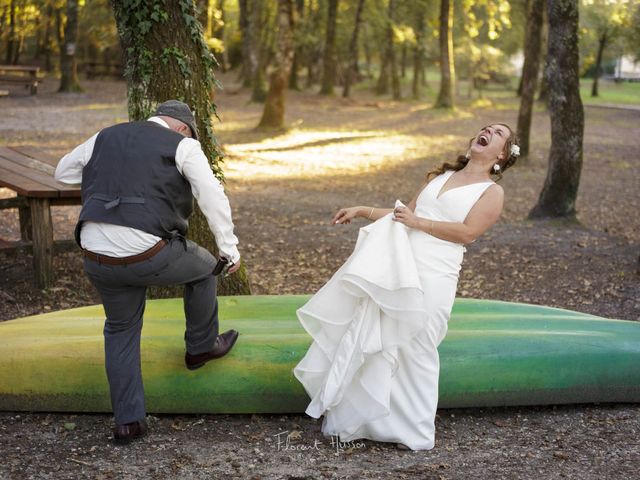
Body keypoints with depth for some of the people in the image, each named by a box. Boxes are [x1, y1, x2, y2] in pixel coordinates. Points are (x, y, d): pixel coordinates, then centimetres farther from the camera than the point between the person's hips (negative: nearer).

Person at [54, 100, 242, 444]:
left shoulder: (106, 137, 17)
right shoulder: (183, 145, 3)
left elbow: (63, 172, 30)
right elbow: (213, 196, -6)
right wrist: (229, 248, 0)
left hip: (96, 257, 5)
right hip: (148, 256, -5)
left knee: (121, 328, 24)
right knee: (203, 266, 26)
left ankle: (128, 421, 25)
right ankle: (201, 346, 41)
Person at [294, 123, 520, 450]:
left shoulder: (492, 192, 2)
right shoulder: (441, 176, 22)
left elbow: (467, 232, -13)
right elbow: (405, 215, 24)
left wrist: (418, 222, -10)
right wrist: (364, 211, 18)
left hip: (432, 278, -6)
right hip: (396, 266, 6)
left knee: (415, 352, -2)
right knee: (374, 341, 8)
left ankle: (414, 432, 12)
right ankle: (353, 417, 19)